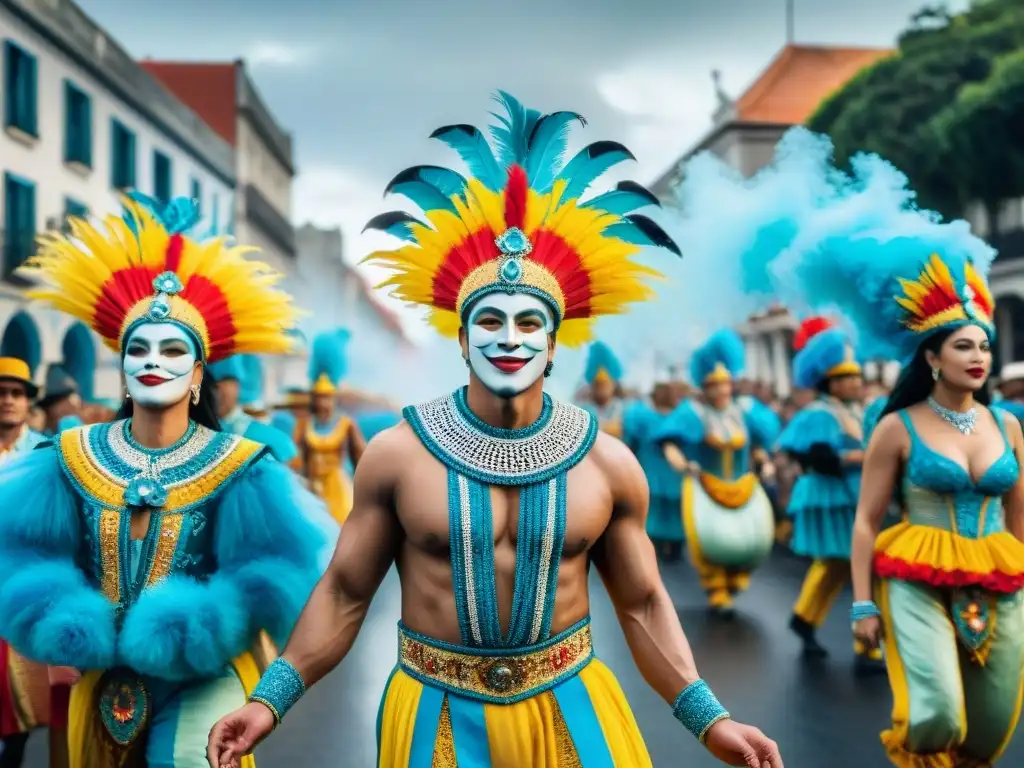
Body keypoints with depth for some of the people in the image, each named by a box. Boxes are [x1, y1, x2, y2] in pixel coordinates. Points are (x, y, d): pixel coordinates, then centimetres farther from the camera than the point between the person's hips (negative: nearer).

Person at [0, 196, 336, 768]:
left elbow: (270, 573, -15)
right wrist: (82, 635, -15)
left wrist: (178, 635, -21)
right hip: (102, 681, 3)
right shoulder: (70, 459, -2)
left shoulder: (239, 467, -11)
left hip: (204, 675, -3)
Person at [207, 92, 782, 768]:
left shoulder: (609, 463, -6)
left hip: (569, 707, 1)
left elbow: (643, 604, 3)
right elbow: (345, 594, 0)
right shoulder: (397, 454, -9)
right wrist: (269, 702, -5)